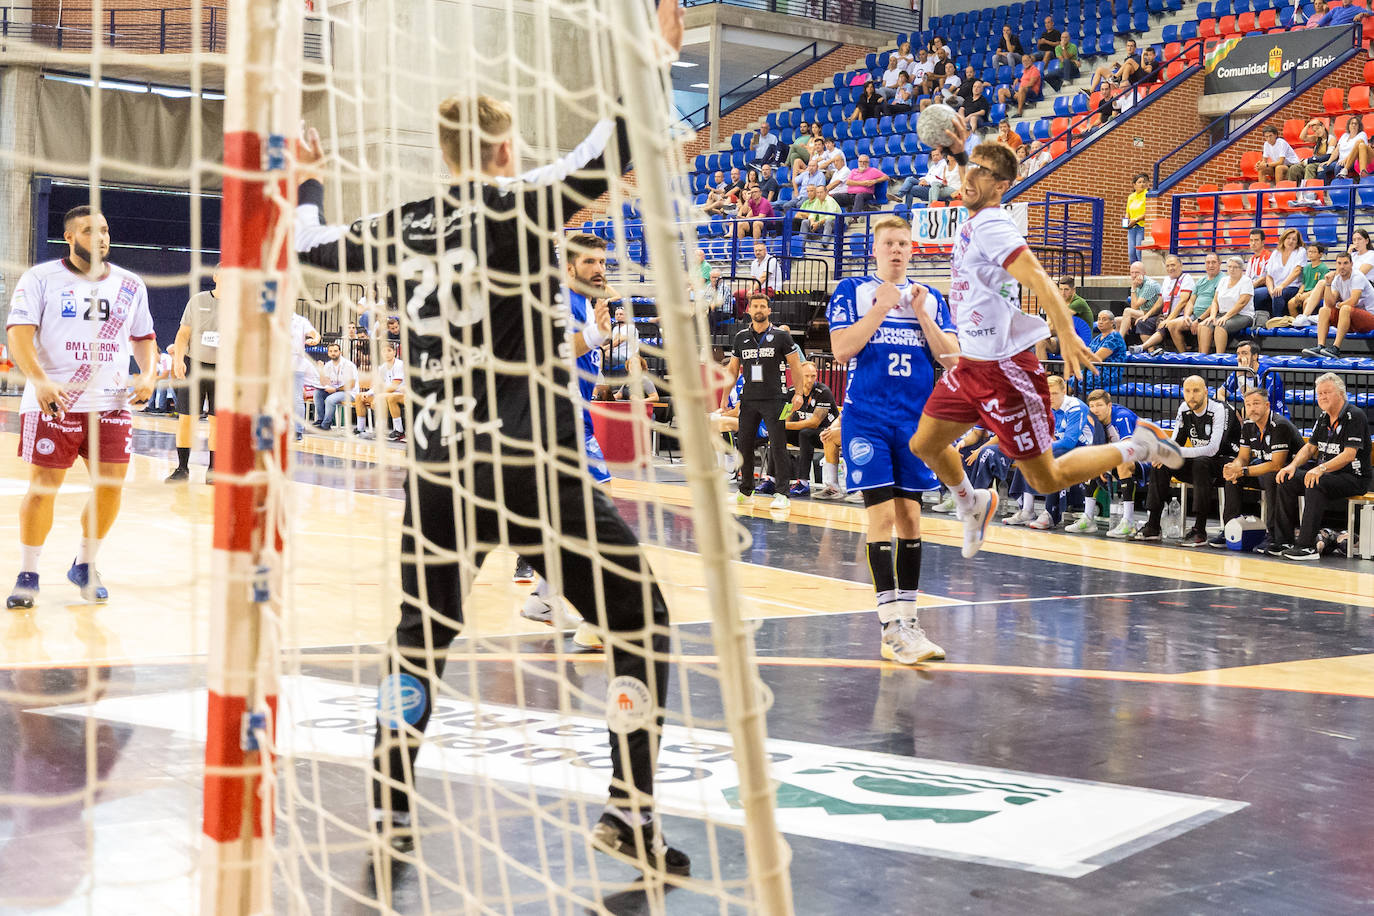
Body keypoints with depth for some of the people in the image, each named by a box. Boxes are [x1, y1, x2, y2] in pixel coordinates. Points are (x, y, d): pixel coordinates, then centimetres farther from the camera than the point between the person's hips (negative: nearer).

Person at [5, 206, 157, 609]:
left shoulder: (131, 285, 11)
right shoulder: (40, 278, -1)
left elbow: (144, 337, 19)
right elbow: (19, 333, -10)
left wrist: (147, 375, -1)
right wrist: (40, 380, -25)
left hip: (111, 404, 4)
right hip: (52, 403, -3)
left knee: (111, 485, 0)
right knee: (42, 485, -3)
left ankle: (84, 565, 22)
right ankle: (27, 575, 12)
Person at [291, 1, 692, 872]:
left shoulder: (407, 226, 9)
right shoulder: (522, 205, -4)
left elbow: (311, 246, 23)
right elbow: (612, 151, -14)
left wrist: (307, 177, 41)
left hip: (440, 468, 5)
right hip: (531, 463, -5)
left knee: (422, 636, 22)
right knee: (643, 625, 7)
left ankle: (391, 809, 26)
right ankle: (631, 814, 3)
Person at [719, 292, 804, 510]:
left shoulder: (781, 336, -1)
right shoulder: (741, 337, 9)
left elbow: (795, 366, 2)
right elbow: (733, 369, 16)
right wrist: (725, 396, 11)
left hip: (773, 400, -4)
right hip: (748, 400, 4)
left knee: (778, 446, -7)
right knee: (744, 445, 6)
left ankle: (782, 494, -5)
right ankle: (745, 491, 19)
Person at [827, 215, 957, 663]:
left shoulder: (930, 298, 13)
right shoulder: (851, 290, 3)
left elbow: (950, 357, 5)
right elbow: (842, 349, -8)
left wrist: (920, 314, -6)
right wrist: (882, 308, -11)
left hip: (915, 419, 4)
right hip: (867, 418, -4)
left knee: (910, 516, 5)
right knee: (882, 513, -11)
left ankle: (907, 617, 13)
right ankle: (891, 626, -12)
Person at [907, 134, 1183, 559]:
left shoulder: (992, 226, -19)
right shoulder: (974, 220, 7)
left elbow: (1039, 279, -31)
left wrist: (1066, 335, -41)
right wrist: (966, 152, 26)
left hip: (1006, 369, -9)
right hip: (970, 364, 9)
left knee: (1047, 480, -1)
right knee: (924, 445, 13)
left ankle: (1138, 446, 13)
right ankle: (974, 505, 37)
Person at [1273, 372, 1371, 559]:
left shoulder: (1354, 416, -14)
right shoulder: (1324, 418, 13)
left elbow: (1349, 455, -23)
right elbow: (1310, 447, 16)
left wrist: (1321, 469, -35)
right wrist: (1293, 465, -4)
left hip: (1353, 478, -9)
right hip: (1325, 473, 9)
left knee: (1315, 485, -34)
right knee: (1286, 480, -7)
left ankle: (1307, 546, -35)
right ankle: (1285, 540, -7)